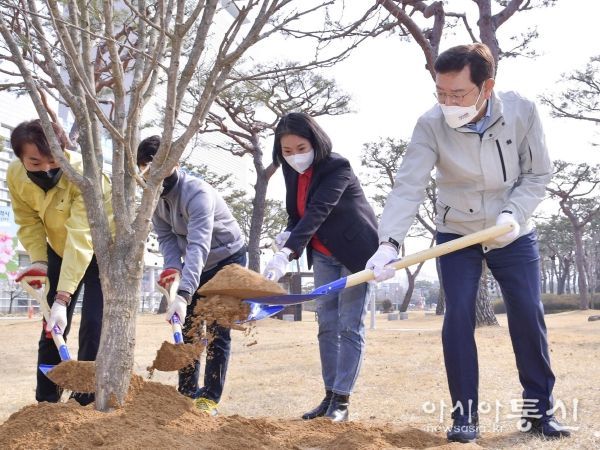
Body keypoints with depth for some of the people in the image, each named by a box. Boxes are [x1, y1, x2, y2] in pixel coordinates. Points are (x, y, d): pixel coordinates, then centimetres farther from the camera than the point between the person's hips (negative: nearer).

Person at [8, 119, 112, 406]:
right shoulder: (15, 175, -19)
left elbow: (81, 238, -41)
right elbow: (29, 223, -7)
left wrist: (62, 298, -45)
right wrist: (38, 261, -24)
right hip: (59, 250, 5)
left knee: (93, 325, -13)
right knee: (52, 326, 4)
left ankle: (85, 401, -3)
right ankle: (46, 401, 15)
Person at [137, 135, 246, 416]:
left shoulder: (197, 193, -35)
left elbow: (198, 246, -46)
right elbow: (166, 237, -6)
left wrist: (183, 295, -55)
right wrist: (172, 267, -27)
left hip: (228, 258, -7)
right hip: (197, 265, 7)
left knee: (217, 331, -9)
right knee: (186, 327, 7)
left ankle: (209, 399, -2)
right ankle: (187, 393, 17)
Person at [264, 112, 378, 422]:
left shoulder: (337, 167, -25)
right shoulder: (292, 171, -2)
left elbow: (317, 211, -37)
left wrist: (286, 254, -48)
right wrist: (287, 234, -15)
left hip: (355, 251, -7)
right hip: (324, 255, 7)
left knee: (350, 327, -5)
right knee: (327, 326, 6)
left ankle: (341, 401, -2)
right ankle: (329, 396, 12)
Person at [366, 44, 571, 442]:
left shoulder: (522, 111, -18)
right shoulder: (431, 125, -22)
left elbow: (538, 174, -8)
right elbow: (408, 188, -29)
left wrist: (513, 214, -24)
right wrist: (389, 242, -43)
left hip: (514, 235, 1)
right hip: (457, 234, -1)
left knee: (529, 317, 0)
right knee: (459, 317, -9)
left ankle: (540, 410, 15)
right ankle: (465, 415, 4)